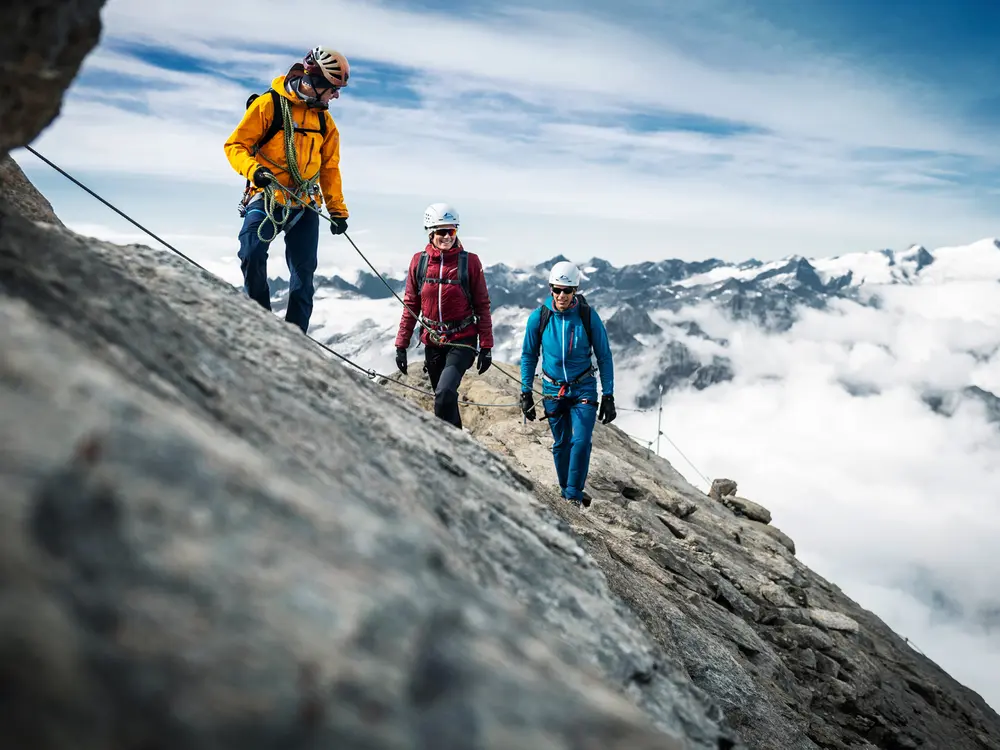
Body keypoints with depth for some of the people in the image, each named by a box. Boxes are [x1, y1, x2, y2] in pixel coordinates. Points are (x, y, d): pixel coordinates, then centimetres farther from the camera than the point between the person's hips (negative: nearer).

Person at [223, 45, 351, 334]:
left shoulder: (324, 120, 11)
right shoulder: (268, 105, -6)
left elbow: (329, 168, 17)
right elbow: (235, 146, -7)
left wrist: (337, 210, 12)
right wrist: (253, 170, -26)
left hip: (304, 206, 5)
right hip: (266, 199, -5)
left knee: (304, 272, 4)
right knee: (252, 255, -22)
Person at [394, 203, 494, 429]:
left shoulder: (469, 261, -8)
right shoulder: (419, 261, 0)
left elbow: (482, 305, -3)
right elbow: (410, 305, 7)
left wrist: (486, 346, -6)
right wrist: (401, 344, 5)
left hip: (462, 341, -3)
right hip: (432, 342, 4)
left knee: (445, 393, -23)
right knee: (445, 398, 14)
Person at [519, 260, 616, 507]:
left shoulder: (588, 316, -12)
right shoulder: (539, 317, -9)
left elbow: (604, 357, -4)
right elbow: (529, 355, 4)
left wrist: (608, 396, -6)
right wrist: (526, 392, 1)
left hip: (583, 388, -1)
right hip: (553, 389, 1)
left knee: (581, 441, -14)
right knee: (561, 443, 10)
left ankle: (574, 492, 0)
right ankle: (565, 489, 28)